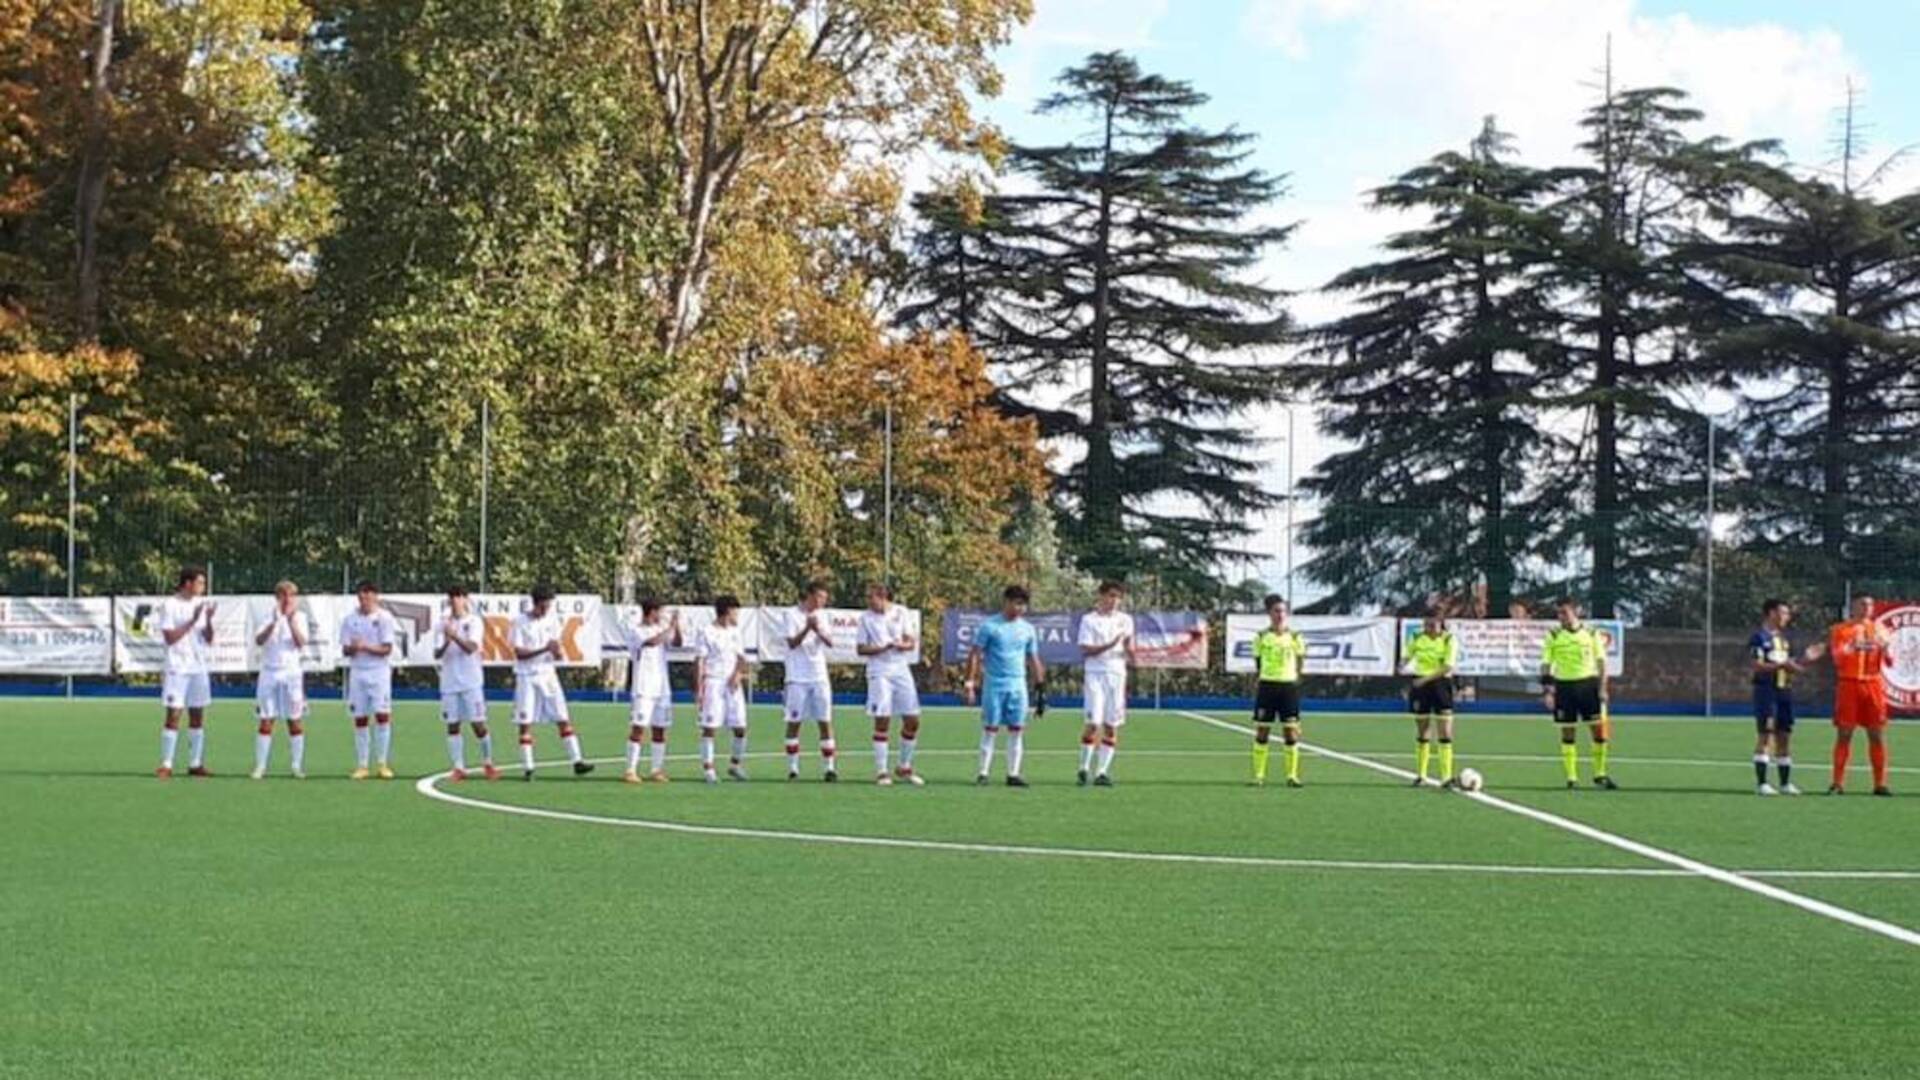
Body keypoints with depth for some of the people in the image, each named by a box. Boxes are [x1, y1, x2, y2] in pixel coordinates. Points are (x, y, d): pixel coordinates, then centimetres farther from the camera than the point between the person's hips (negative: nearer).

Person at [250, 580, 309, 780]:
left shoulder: (300, 617, 4)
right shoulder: (269, 616, 4)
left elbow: (301, 643, -9)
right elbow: (259, 640, -10)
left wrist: (291, 621, -20)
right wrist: (273, 623, -24)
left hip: (291, 672, 0)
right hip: (269, 672, 0)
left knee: (295, 721, 2)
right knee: (266, 722, -1)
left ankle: (297, 766, 9)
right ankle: (260, 767, 2)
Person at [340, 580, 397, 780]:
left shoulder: (384, 617, -3)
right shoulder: (350, 619, 6)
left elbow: (386, 649, -8)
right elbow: (345, 650, 6)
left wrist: (365, 647, -20)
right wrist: (352, 649, -16)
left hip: (379, 672, -3)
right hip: (357, 672, 3)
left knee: (382, 716, -10)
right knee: (359, 720, 3)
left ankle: (382, 764, -2)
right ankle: (361, 766, 8)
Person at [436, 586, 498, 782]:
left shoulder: (474, 622, 0)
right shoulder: (443, 624, 8)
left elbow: (471, 648, -15)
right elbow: (437, 654, 1)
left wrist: (455, 636, -30)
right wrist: (446, 643, -19)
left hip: (471, 680, -3)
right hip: (449, 682, 3)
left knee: (478, 724, -3)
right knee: (452, 725, 1)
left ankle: (487, 763, 14)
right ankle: (458, 767, 5)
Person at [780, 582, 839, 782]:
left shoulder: (821, 615, 12)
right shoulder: (791, 615, -3)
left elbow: (830, 644, 5)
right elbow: (792, 643, -10)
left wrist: (820, 632, -15)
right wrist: (807, 628, -23)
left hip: (819, 676, 4)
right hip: (797, 677, -4)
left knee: (825, 721, -2)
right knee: (794, 722, 0)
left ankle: (829, 767, -2)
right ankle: (792, 768, 5)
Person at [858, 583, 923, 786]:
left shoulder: (900, 612, 6)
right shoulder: (866, 617, 0)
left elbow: (910, 643, 8)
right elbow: (860, 648, -3)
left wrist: (903, 645, -15)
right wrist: (883, 648, -17)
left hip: (901, 670, 3)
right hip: (879, 672, -3)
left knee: (912, 721, 2)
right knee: (882, 722, -8)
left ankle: (905, 768, 17)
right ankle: (881, 771, -2)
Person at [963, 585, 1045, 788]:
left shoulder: (1028, 629, 10)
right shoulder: (989, 626, -3)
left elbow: (1033, 660, 16)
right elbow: (975, 655, -2)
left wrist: (1041, 688, 12)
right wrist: (971, 684, -9)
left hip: (1018, 685, 4)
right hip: (994, 685, -4)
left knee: (1017, 729, 1)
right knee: (990, 729, -2)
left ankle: (1013, 774, 5)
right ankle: (983, 773, 3)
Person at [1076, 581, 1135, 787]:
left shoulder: (1125, 620, 12)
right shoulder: (1089, 620, 1)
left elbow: (1129, 652, 12)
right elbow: (1085, 650, -7)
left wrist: (1129, 650, -12)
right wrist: (1109, 645, -20)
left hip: (1117, 675, 4)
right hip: (1095, 674, -4)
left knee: (1112, 726, 1)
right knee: (1092, 723, -11)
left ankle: (1102, 772, 3)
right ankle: (1084, 768, 0)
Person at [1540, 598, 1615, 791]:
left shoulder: (1591, 633, 5)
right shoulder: (1553, 636, 3)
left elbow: (1601, 662, 6)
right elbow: (1546, 664, 2)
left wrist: (1602, 687, -3)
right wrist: (1547, 690, -7)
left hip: (1588, 683, 0)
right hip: (1564, 685, 0)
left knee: (1599, 729, -3)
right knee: (1568, 733, 2)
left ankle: (1600, 775, 11)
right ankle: (1571, 778, 7)